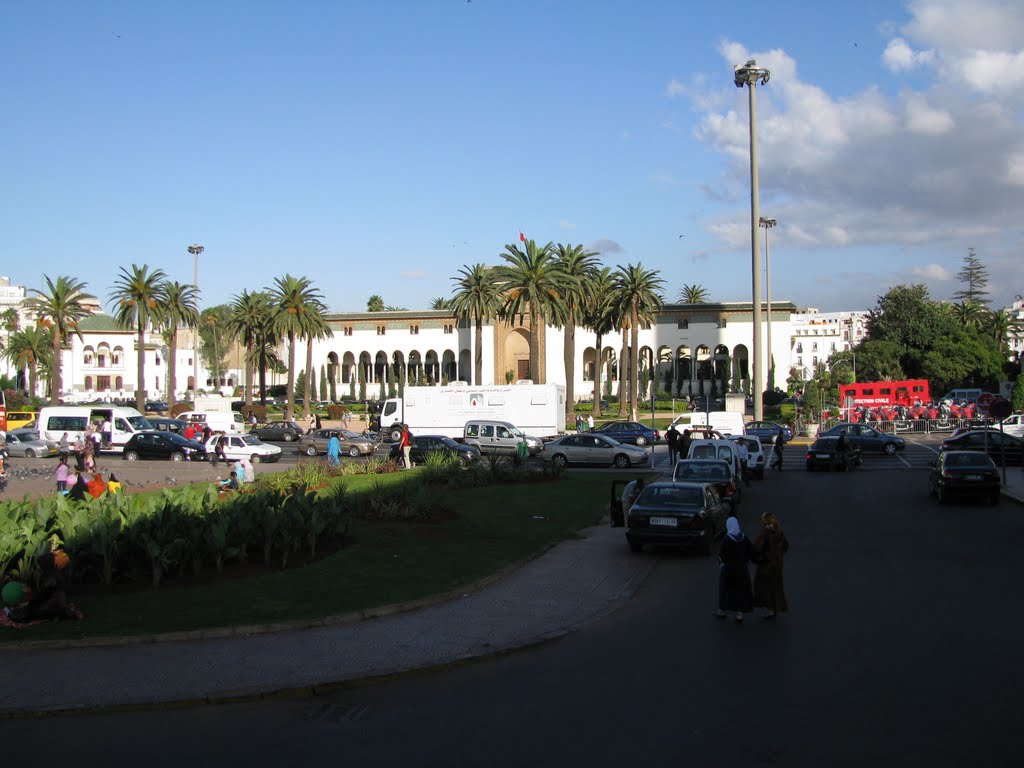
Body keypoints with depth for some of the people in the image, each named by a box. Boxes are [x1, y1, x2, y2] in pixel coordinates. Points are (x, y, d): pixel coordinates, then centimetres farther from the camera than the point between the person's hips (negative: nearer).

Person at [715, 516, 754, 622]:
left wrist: (721, 561, -1)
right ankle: (739, 613, 10)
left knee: (725, 588, 14)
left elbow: (722, 554, -20)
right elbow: (751, 553, -1)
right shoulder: (744, 538, -4)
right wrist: (743, 561, 11)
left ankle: (722, 611, 26)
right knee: (741, 589, 11)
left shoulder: (726, 539, -18)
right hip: (742, 568, 3)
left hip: (728, 568, -3)